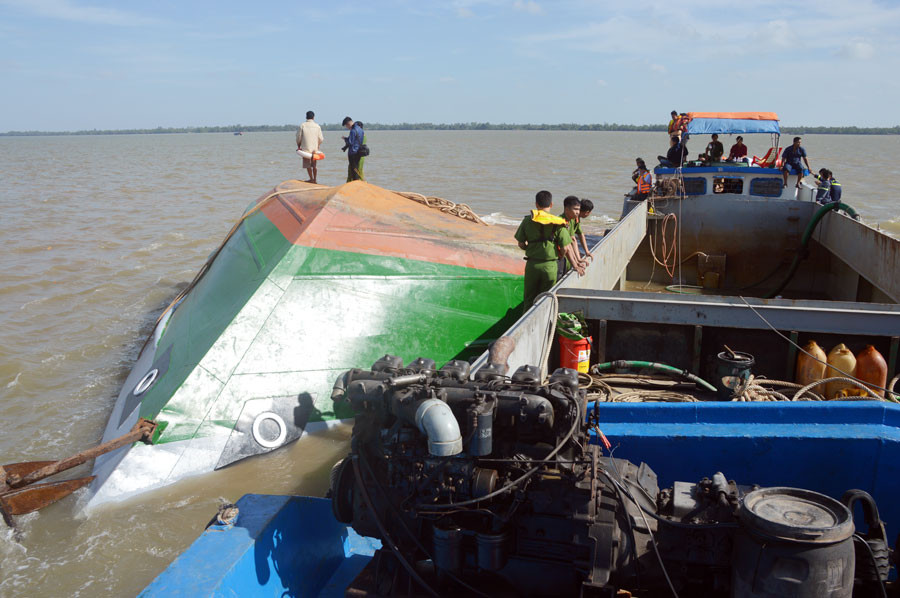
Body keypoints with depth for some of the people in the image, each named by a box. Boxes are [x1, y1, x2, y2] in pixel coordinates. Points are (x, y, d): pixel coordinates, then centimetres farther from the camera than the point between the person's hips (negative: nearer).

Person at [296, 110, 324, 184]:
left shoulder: (302, 125, -5)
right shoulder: (317, 126, 1)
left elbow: (299, 137, -2)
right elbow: (321, 139, 2)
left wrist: (299, 146, 13)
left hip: (306, 148, -3)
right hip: (315, 149, 3)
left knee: (308, 165, 4)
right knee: (314, 165, 12)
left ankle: (311, 179, 3)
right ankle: (314, 179, 15)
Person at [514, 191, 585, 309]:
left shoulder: (527, 220, -1)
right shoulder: (558, 224, -5)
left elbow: (521, 244, 1)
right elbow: (565, 248, -8)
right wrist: (575, 264, 6)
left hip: (532, 264, 1)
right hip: (550, 265, -1)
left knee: (529, 299, 12)